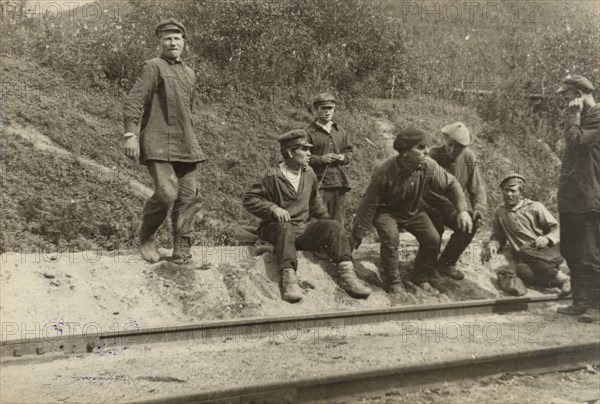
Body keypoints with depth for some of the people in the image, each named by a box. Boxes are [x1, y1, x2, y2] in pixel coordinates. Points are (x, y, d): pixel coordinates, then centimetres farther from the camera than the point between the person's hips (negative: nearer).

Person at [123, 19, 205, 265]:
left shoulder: (190, 74, 21)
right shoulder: (153, 67, -1)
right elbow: (134, 101, -11)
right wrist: (131, 135, -21)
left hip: (185, 145, 7)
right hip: (158, 143, -7)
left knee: (188, 196, 1)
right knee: (167, 193, -18)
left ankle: (182, 251, 9)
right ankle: (146, 238, 6)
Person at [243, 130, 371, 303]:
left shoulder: (309, 173, 12)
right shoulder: (273, 176, -6)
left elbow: (315, 201, 25)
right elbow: (249, 199, -5)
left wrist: (326, 220, 14)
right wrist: (273, 208, -19)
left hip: (304, 228, 5)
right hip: (277, 228, -5)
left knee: (334, 226, -18)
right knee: (285, 227, -39)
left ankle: (347, 275, -30)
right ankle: (289, 278, -54)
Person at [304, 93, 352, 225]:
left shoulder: (341, 132, 16)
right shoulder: (309, 132, -3)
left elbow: (349, 151, 22)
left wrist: (344, 157, 0)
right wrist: (321, 159, -16)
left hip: (339, 183, 6)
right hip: (319, 183, -6)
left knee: (337, 223, 10)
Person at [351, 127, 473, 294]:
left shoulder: (429, 166, -22)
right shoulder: (384, 173, -33)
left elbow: (451, 184, -5)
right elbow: (369, 205, -24)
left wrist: (462, 210, -20)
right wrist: (356, 238, -19)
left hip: (413, 211, 5)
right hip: (386, 211, -4)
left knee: (433, 239, -9)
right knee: (390, 239, -30)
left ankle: (424, 275, 19)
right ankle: (393, 281, -8)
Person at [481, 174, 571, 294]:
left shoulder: (535, 207, 6)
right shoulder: (499, 211, 15)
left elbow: (556, 228, 5)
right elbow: (498, 236, 20)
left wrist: (547, 239, -17)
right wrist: (493, 245, -4)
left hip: (546, 252, -2)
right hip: (524, 257, 2)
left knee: (526, 252, -37)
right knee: (522, 271, -34)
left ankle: (561, 277, -25)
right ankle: (557, 281, -28)